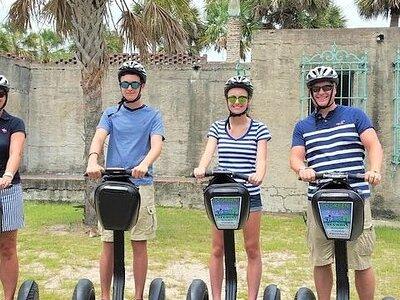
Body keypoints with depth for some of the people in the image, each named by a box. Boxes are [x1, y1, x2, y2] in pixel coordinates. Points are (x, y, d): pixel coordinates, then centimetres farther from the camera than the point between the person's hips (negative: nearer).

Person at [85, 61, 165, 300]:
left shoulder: (153, 115, 8)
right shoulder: (111, 114, 13)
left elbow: (157, 144, -8)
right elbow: (99, 138, -4)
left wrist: (144, 164, -29)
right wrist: (93, 161, -26)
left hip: (141, 185, -1)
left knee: (140, 245, 3)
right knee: (109, 245, 3)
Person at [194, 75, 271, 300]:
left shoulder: (259, 129, 2)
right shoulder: (217, 128, 7)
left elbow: (261, 159, -12)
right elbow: (208, 153, -9)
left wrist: (259, 175, -35)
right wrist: (201, 169, -31)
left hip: (250, 195, -1)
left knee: (252, 250, 5)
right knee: (217, 250, 5)